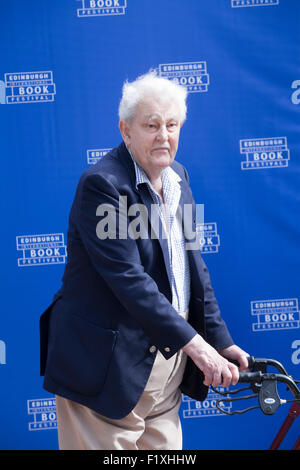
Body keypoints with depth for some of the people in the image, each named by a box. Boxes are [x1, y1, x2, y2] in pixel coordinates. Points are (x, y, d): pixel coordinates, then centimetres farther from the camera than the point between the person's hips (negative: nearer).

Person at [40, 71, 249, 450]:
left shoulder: (177, 177, 8)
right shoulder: (101, 184, -17)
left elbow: (193, 265, 12)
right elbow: (128, 279, -23)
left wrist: (221, 342, 7)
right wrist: (194, 343, -23)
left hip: (168, 360, 8)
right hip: (110, 368, -7)